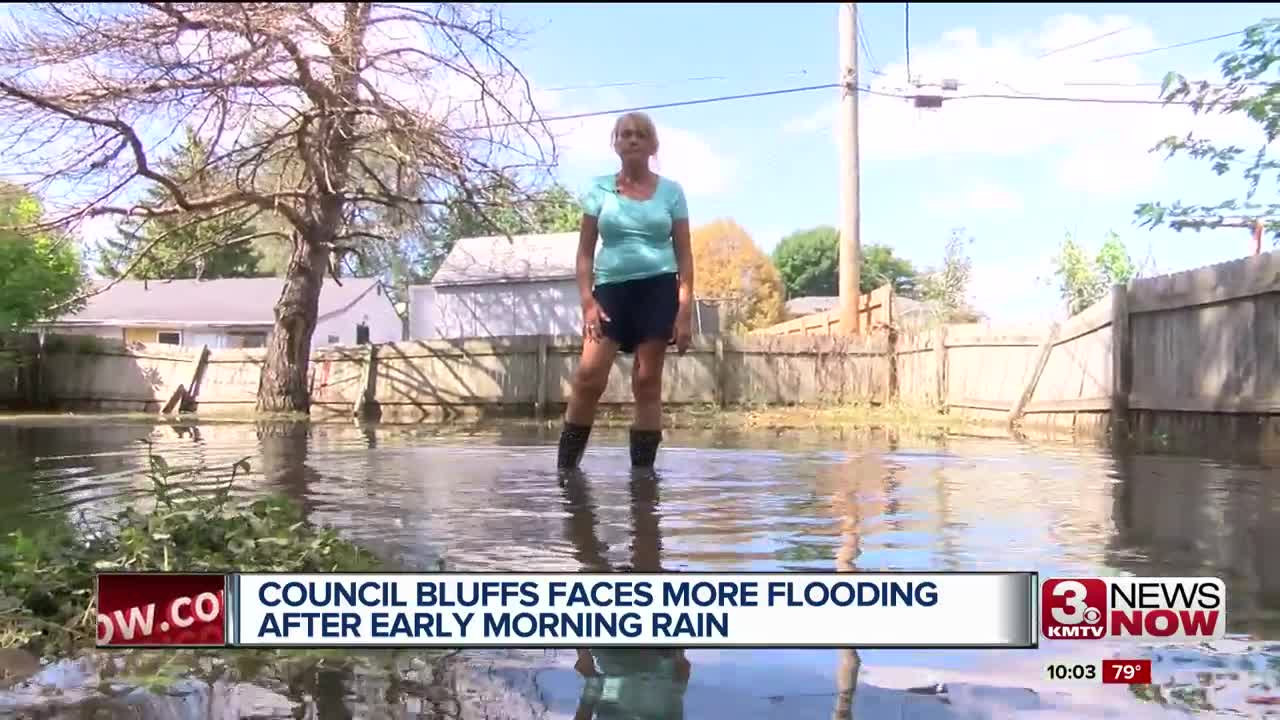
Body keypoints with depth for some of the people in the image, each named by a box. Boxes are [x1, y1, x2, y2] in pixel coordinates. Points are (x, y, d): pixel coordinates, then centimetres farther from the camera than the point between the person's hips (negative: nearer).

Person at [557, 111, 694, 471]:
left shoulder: (671, 191, 8)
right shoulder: (599, 188, 9)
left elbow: (684, 254, 5)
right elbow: (585, 251, 7)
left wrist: (685, 310, -4)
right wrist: (588, 302, -5)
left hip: (658, 288, 0)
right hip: (611, 288, 0)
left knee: (647, 383, -1)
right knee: (588, 377, -12)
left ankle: (642, 470, 5)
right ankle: (565, 467, -2)